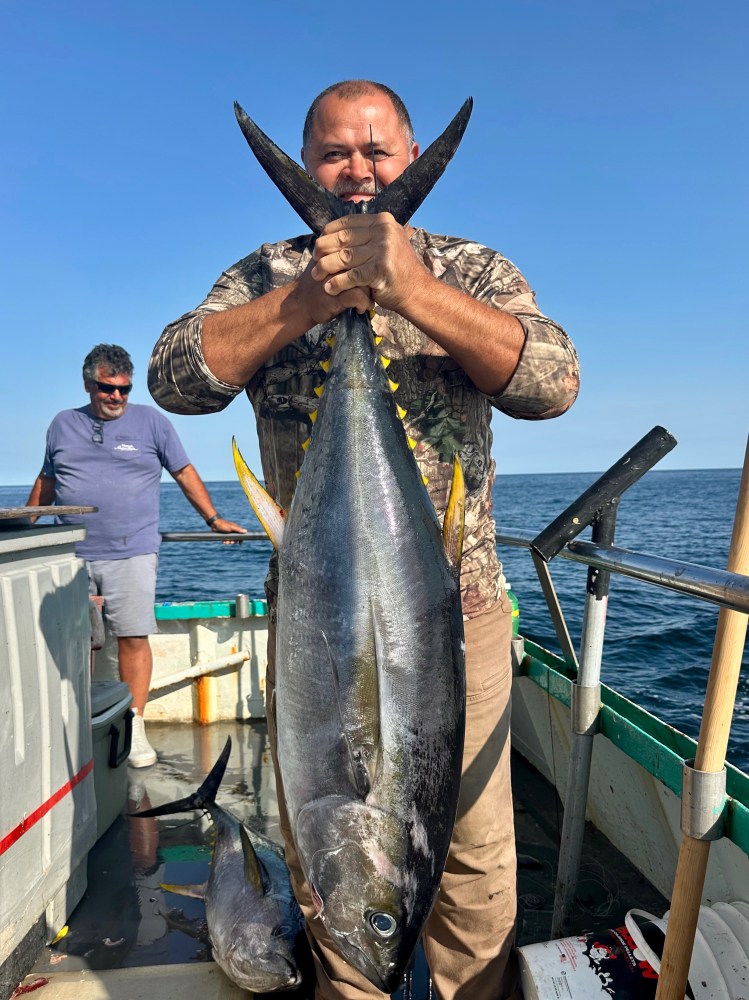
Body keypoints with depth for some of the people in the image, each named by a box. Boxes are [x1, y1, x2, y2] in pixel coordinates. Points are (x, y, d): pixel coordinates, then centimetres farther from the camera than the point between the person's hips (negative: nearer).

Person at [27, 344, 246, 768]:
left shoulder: (151, 421, 7)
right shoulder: (63, 425, 14)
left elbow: (184, 472, 8)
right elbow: (46, 482, 23)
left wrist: (213, 519, 3)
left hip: (131, 553, -2)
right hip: (72, 554, 3)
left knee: (134, 638, -5)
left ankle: (134, 728, 6)